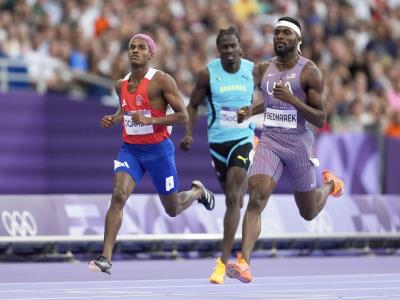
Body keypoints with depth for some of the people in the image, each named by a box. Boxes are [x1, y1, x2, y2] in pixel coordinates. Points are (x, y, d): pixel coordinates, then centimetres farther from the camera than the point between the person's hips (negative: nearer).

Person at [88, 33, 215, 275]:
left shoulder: (162, 81, -12)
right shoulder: (122, 85, 6)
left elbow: (183, 116, -14)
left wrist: (150, 120, -25)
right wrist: (113, 120, 3)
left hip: (158, 150, -4)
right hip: (130, 149, 4)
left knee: (173, 210, 11)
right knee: (118, 196, -21)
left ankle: (198, 191, 48)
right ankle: (106, 259, -24)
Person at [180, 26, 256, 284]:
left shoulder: (253, 71, -4)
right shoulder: (209, 73, -5)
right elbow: (194, 105, 5)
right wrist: (188, 134, -8)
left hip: (243, 139, -2)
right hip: (217, 140, 2)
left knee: (234, 198, -15)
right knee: (233, 198, 12)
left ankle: (223, 263, -18)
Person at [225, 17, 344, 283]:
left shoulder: (310, 72, -11)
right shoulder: (263, 69, 5)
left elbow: (320, 120, -12)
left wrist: (292, 99, -25)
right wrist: (250, 111, 5)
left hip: (299, 144, -3)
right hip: (270, 141, 3)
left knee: (309, 212, 14)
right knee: (255, 199, -20)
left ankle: (330, 183, 48)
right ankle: (244, 263, -26)